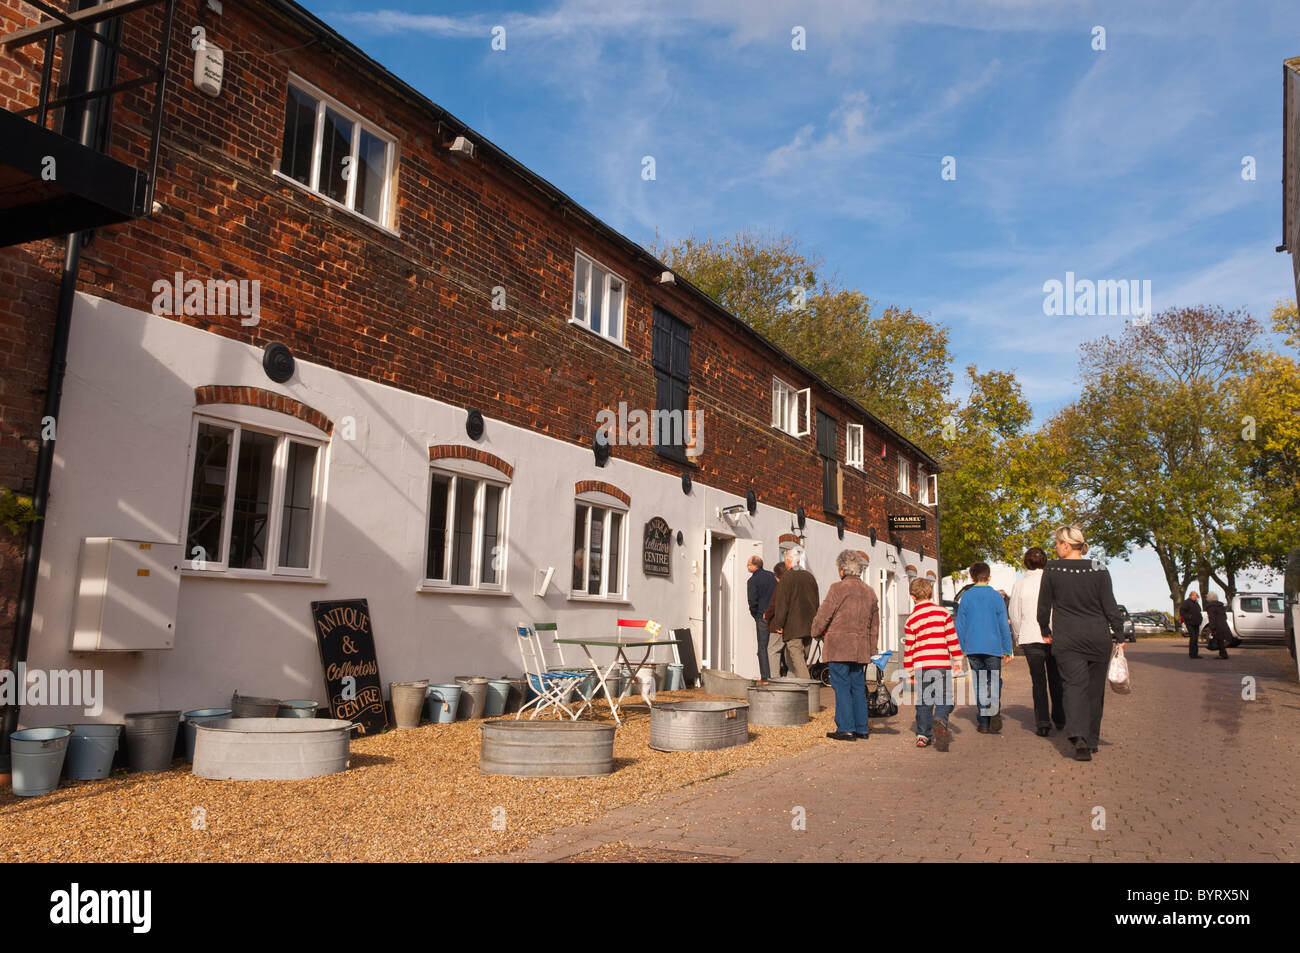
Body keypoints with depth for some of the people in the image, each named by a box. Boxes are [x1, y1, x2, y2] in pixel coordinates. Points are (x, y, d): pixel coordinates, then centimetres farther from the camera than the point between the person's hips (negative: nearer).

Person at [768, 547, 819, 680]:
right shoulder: (810, 577, 10)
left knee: (797, 658, -6)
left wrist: (778, 624, -6)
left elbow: (781, 603, -11)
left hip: (793, 626, -6)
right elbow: (816, 601, 16)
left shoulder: (787, 578, -9)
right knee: (803, 659, 13)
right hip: (809, 626, 6)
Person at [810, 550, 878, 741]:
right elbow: (875, 624, 17)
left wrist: (816, 632, 11)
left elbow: (823, 616, -8)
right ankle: (862, 728, 17)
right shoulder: (869, 592, 11)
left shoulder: (838, 589, -10)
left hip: (839, 647, -6)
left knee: (842, 687, -1)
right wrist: (871, 649, 24)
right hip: (861, 648, 6)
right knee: (858, 687, 13)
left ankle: (846, 729, -1)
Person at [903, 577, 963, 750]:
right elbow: (952, 638, 1)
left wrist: (909, 672, 12)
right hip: (941, 664, -2)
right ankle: (940, 720, -24)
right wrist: (957, 660, 10)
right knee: (944, 698, 3)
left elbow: (908, 648, 6)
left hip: (920, 666, 2)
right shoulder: (942, 612, 2)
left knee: (923, 702, 11)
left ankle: (923, 735, 12)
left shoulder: (911, 619, 6)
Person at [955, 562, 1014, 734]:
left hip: (973, 648, 1)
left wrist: (962, 648, 12)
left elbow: (960, 625, 4)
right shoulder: (996, 596, -1)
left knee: (979, 684, 8)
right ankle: (995, 709, -20)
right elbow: (1004, 624, 0)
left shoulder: (966, 597, 2)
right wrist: (1008, 649, 6)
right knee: (995, 681, 7)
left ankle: (983, 721, 6)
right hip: (993, 647, -1)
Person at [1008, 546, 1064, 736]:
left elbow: (1015, 616, 6)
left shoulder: (1020, 584, 2)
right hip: (1055, 637, 0)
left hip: (1030, 638, 0)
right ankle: (1059, 719, 23)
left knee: (1039, 681, 4)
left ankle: (1042, 722, -5)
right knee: (1055, 678, 15)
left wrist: (1018, 639, 16)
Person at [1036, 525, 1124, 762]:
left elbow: (1044, 605, 3)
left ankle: (1078, 735, -25)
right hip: (1098, 636, 2)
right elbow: (1110, 606, -1)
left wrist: (1046, 630, 17)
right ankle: (1092, 740, 22)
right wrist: (1119, 635, 5)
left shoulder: (1052, 569, -4)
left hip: (1067, 638, -2)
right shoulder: (1099, 570, 0)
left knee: (1074, 684, -3)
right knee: (1095, 687, 13)